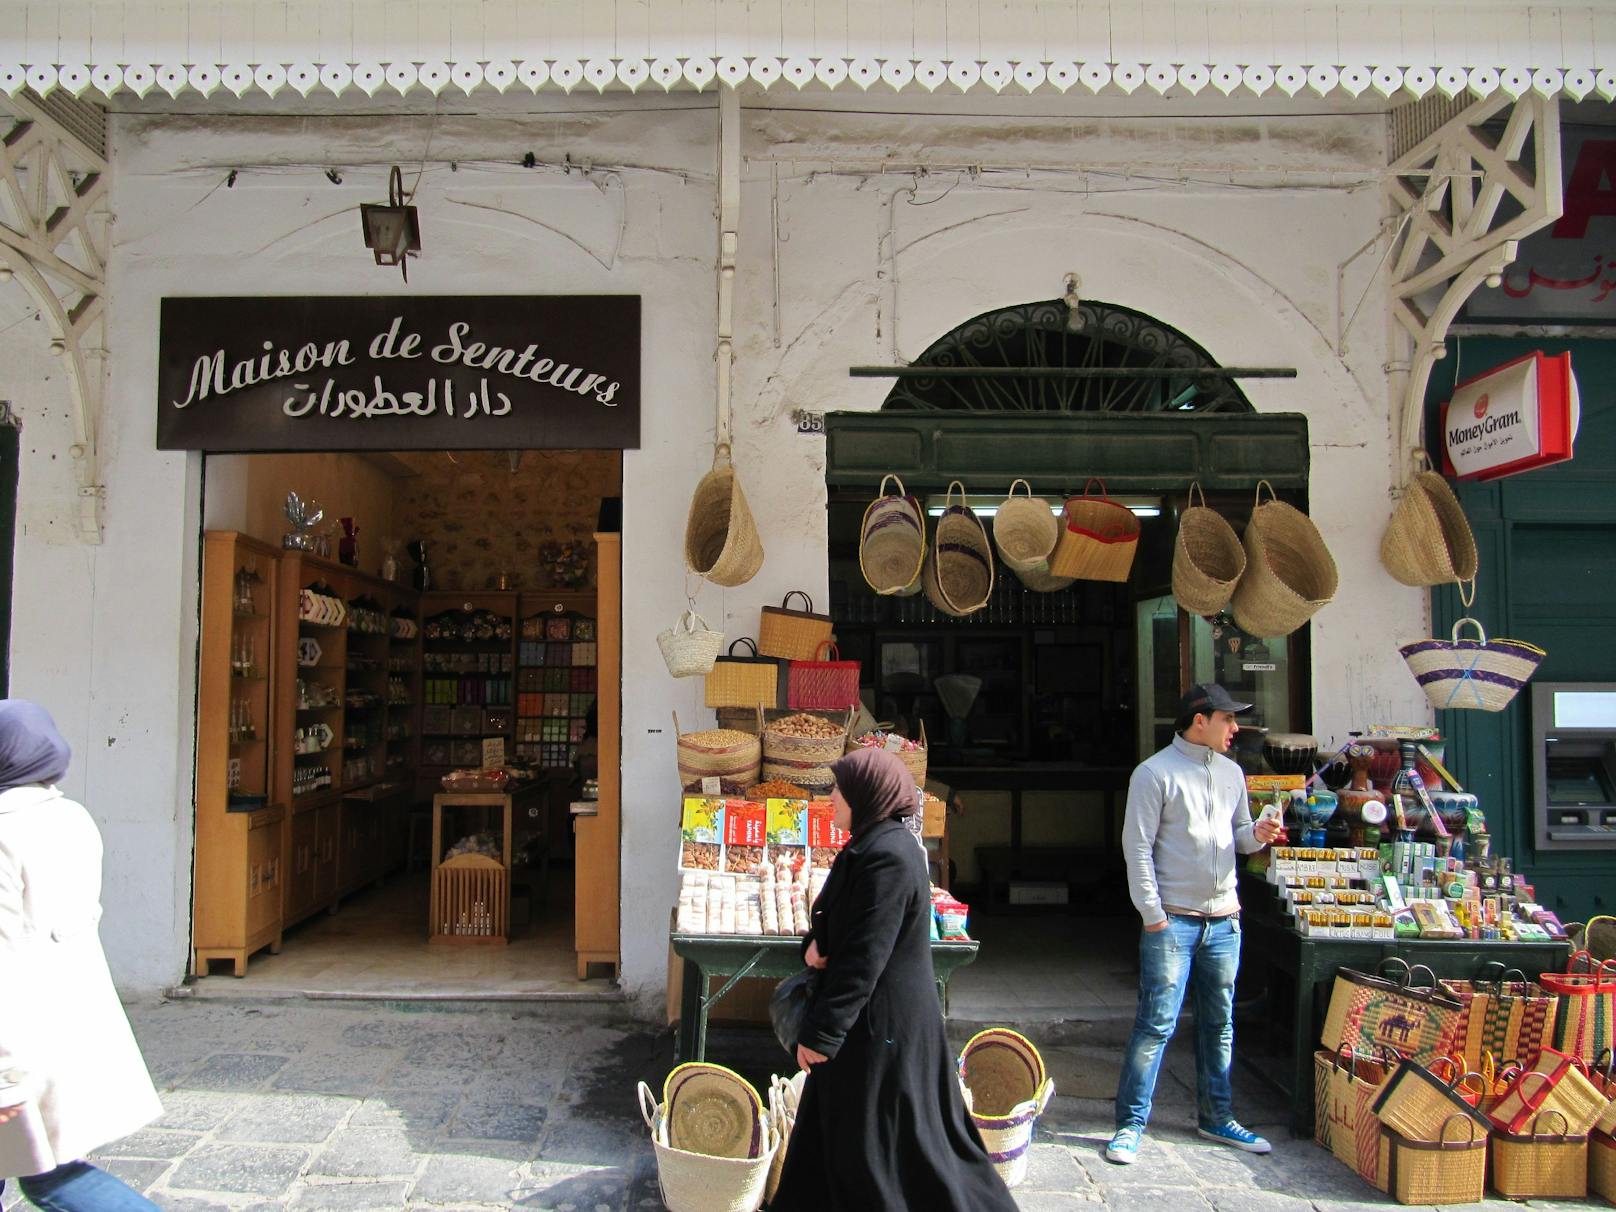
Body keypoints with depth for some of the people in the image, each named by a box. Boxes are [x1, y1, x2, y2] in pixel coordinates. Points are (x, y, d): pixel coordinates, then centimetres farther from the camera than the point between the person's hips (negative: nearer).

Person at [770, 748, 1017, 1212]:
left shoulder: (888, 856, -23)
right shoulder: (871, 845, 8)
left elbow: (864, 956, -24)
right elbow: (839, 917, 18)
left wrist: (819, 1032, -19)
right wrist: (816, 942, -5)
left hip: (881, 1023, -10)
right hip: (867, 1019, 10)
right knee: (835, 1125, 19)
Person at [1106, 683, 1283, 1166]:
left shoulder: (1231, 773, 12)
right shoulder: (1155, 773, -9)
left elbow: (1238, 837, 18)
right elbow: (1138, 846, -10)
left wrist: (1258, 833, -6)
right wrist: (1153, 913, -14)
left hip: (1224, 918, 6)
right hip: (1172, 919, -6)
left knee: (1220, 1022, 14)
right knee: (1157, 1023, -5)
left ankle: (1216, 1117, 28)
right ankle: (1130, 1123, 5)